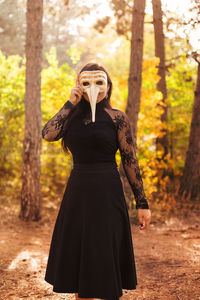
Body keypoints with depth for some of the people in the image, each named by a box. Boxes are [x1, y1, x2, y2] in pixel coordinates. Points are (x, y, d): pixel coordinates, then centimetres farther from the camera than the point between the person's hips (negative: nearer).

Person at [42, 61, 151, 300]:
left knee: (105, 260, 1)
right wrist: (70, 103, -6)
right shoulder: (73, 116, 9)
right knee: (76, 256, 12)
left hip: (107, 193, -4)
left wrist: (142, 203, -6)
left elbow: (130, 161, -3)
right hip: (77, 191, 4)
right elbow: (48, 134, -10)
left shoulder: (116, 117, -2)